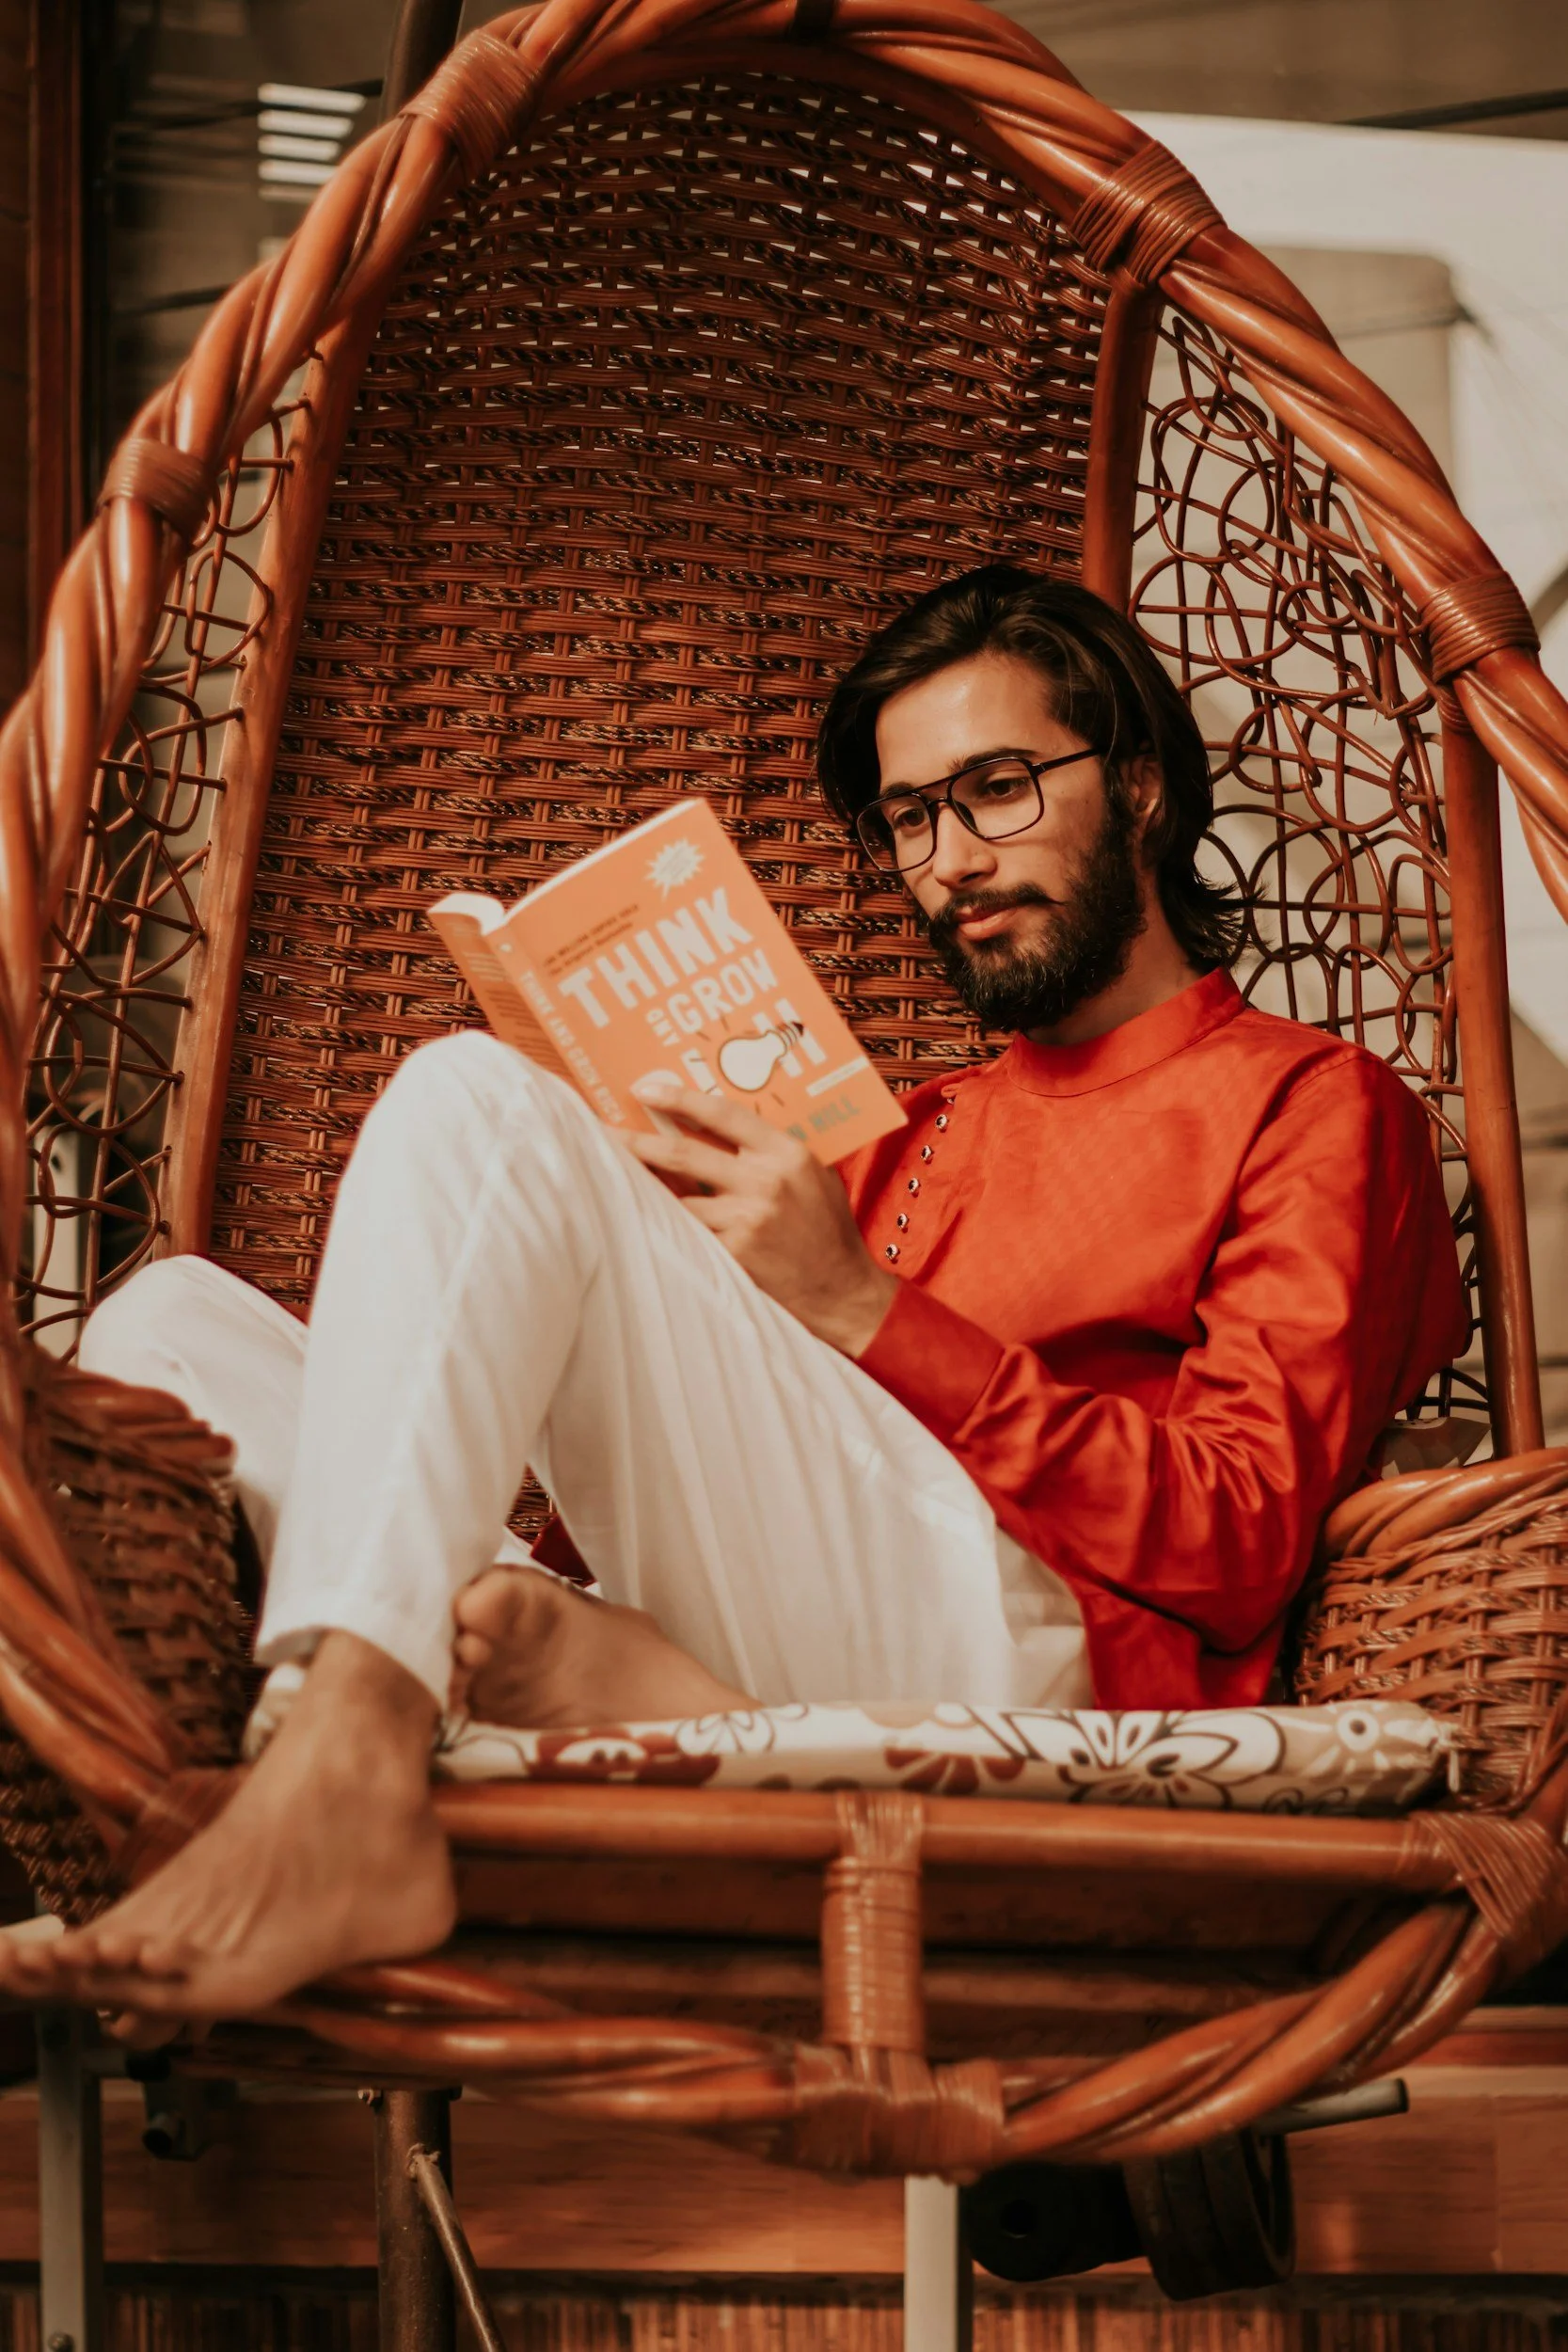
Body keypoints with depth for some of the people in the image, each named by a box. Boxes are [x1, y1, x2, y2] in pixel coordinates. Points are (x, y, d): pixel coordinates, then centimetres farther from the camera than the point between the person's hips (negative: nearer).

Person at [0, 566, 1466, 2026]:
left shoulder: (1311, 1103, 14)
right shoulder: (930, 1128, 37)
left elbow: (1238, 1547, -3)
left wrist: (868, 1315, -7)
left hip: (1032, 1641, -7)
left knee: (474, 1102, -20)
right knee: (171, 1330, -2)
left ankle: (334, 1799, -41)